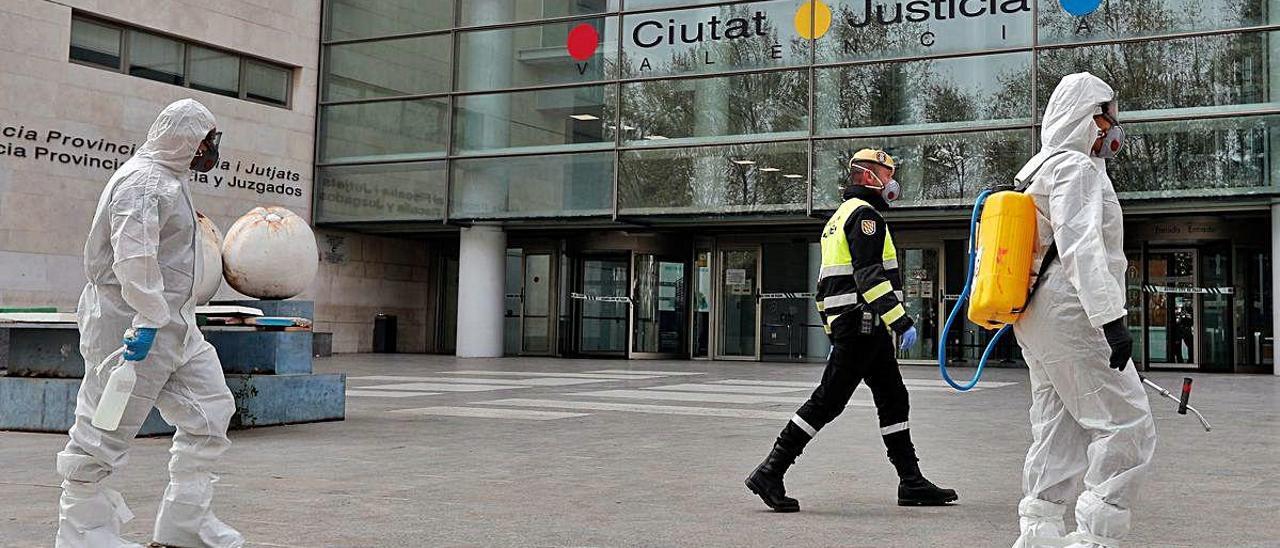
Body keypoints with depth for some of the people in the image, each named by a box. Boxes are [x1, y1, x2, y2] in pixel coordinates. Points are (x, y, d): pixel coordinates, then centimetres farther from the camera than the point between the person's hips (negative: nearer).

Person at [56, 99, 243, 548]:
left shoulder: (168, 181, 19)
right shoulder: (144, 181, -14)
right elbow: (134, 256, -26)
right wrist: (149, 319, -29)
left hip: (172, 323, 10)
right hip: (131, 321, -10)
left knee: (210, 410, 7)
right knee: (107, 427, 0)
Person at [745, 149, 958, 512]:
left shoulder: (840, 217, 23)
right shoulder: (865, 213, -9)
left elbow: (828, 283, 23)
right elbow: (870, 275, -21)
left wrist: (833, 334, 24)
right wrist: (901, 322, -24)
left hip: (847, 326, 11)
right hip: (863, 323, -11)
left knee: (893, 399, 11)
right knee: (827, 401, -9)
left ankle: (912, 483, 15)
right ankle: (770, 474, -7)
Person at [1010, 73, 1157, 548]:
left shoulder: (1040, 169, 21)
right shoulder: (1077, 167, -10)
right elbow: (1081, 247, -21)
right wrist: (1112, 318, -26)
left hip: (1037, 320, 10)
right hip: (1071, 316, -10)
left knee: (1058, 431, 13)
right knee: (1127, 425, -8)